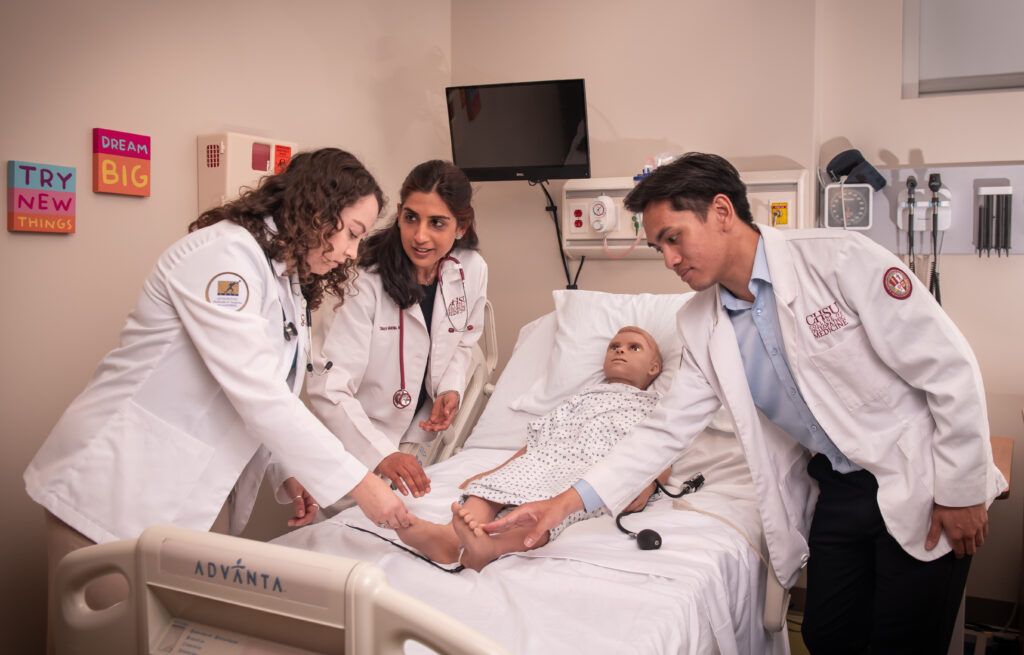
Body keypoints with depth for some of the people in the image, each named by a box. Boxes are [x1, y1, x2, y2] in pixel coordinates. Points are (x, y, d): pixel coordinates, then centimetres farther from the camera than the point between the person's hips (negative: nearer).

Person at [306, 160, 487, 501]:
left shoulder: (473, 271, -9)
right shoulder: (365, 279, -25)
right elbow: (327, 388, -27)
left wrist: (451, 390, -8)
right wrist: (381, 455, -37)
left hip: (421, 436, 5)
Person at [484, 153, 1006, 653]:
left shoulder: (840, 260, -20)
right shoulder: (700, 325, -2)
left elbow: (951, 371, -15)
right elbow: (666, 430, -1)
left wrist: (961, 491, -11)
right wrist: (568, 501, -9)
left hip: (919, 487, -4)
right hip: (836, 490, 5)